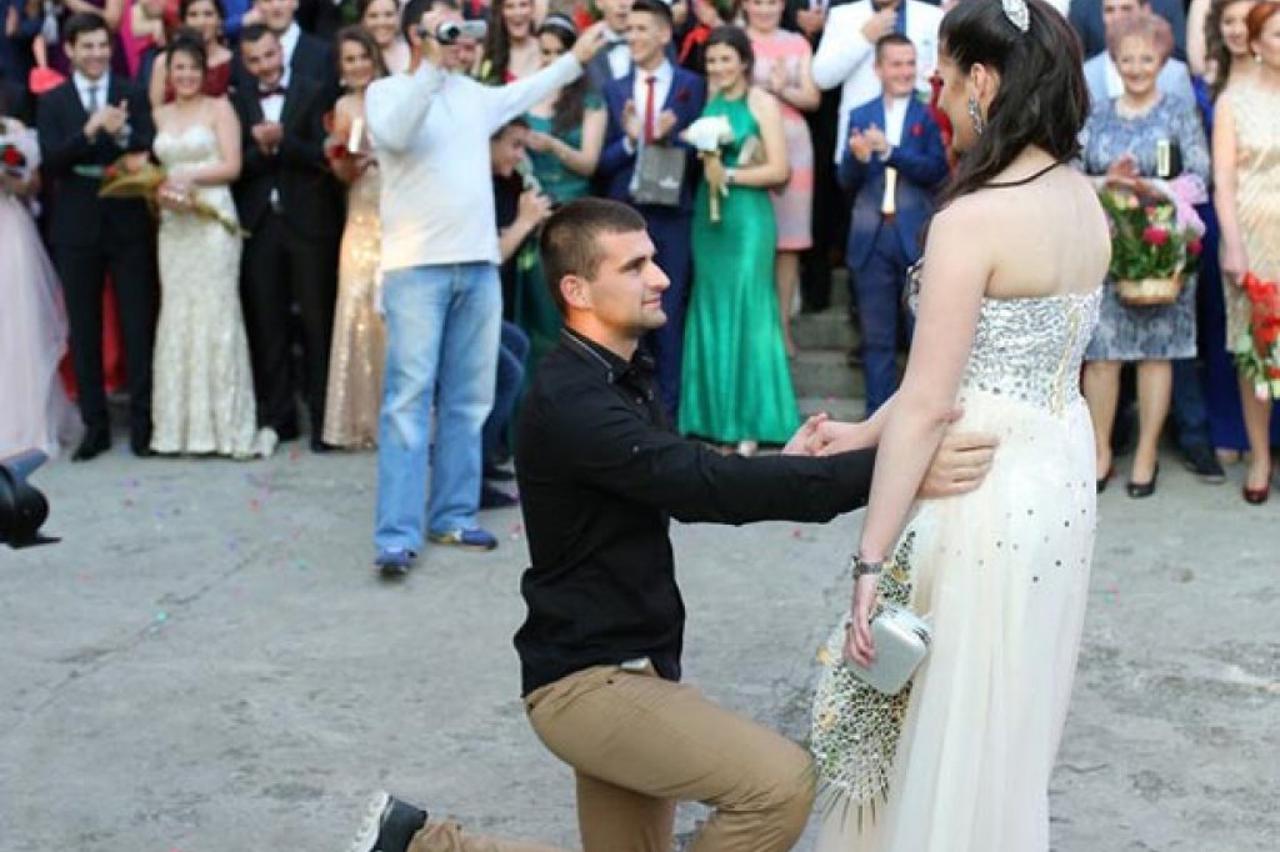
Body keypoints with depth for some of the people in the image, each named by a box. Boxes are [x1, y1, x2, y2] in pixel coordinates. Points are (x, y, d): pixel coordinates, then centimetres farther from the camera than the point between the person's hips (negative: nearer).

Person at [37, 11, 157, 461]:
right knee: (84, 331, 6)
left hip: (128, 225, -1)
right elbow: (51, 161, -9)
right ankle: (95, 426, 15)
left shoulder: (133, 95, 3)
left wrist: (122, 134, -25)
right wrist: (90, 130, -22)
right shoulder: (52, 102, 3)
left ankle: (142, 422, 12)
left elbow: (149, 153, -6)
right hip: (76, 228, 1)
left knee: (139, 326, 3)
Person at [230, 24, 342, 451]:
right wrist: (260, 149, -16)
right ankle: (278, 416, 14)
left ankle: (322, 418, 8)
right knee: (266, 324, 6)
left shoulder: (314, 92, 0)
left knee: (316, 321, 1)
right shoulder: (239, 101, 10)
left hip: (308, 220, -3)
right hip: (259, 223, 3)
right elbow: (237, 166, 2)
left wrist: (281, 139, -19)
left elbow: (325, 155, -9)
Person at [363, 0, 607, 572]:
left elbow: (525, 93, 31)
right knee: (409, 400, -8)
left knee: (468, 399, 9)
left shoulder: (473, 92, 15)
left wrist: (576, 58, 33)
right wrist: (434, 64, -25)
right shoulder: (387, 91, -1)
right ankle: (397, 534, -9)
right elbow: (393, 134, -21)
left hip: (479, 265, 6)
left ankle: (452, 516, 18)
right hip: (416, 267, -6)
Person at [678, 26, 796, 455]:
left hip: (747, 216, -5)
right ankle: (715, 416, 13)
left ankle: (750, 420, 1)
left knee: (747, 310, -4)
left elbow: (778, 170, -10)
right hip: (707, 214, 5)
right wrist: (704, 166, -3)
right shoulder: (706, 101, 10)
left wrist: (728, 174, -13)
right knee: (710, 310, 7)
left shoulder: (762, 103, -5)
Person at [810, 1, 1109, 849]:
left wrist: (871, 561, -16)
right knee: (1008, 730, 23)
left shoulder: (972, 220, -20)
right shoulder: (1085, 202, 5)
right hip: (1061, 476, 8)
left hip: (987, 492, -8)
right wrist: (861, 432, 12)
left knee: (949, 737, 7)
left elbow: (929, 404, -20)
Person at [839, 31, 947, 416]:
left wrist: (889, 151, -20)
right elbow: (846, 182, 4)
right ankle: (878, 416, 15)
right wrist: (856, 158, -17)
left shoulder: (929, 115, 0)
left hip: (919, 237, -3)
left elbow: (937, 170, -12)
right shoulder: (860, 116, 9)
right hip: (872, 238, 3)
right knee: (876, 336, 8)